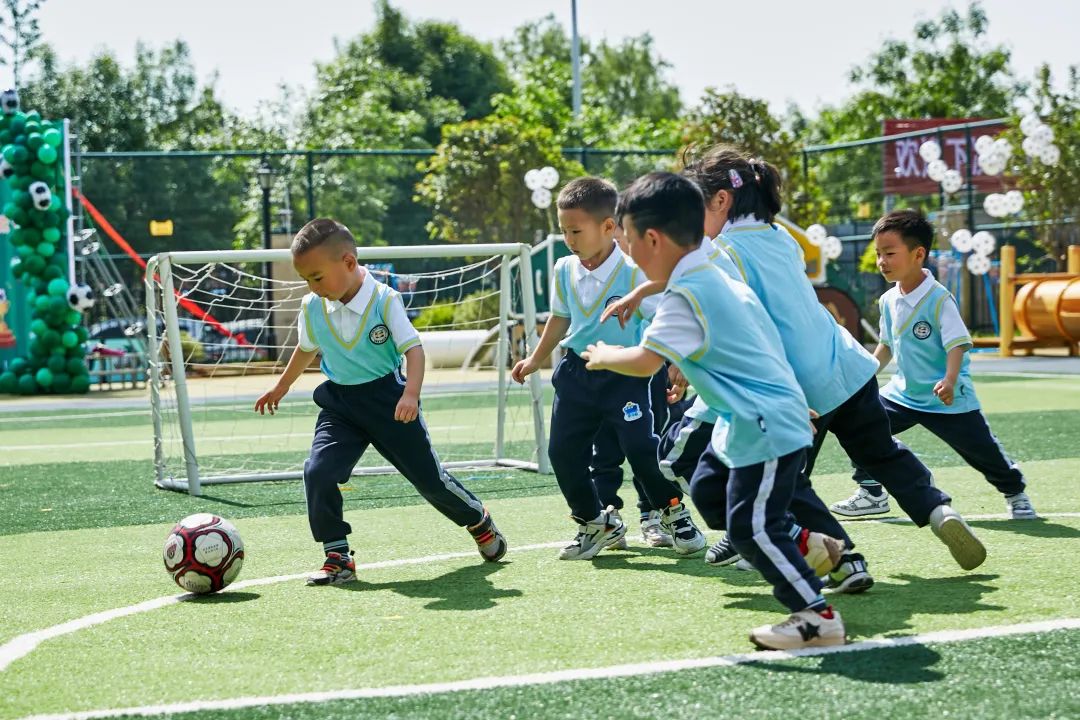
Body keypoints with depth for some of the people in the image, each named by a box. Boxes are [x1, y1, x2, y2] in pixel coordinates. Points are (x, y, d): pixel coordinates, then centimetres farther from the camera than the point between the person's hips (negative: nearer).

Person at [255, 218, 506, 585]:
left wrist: (410, 395, -33)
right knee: (318, 472, -17)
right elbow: (307, 349, 17)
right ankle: (337, 558, -7)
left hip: (387, 397, -3)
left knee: (428, 475, 6)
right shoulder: (312, 307, -4)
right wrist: (281, 387, 29)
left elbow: (413, 347, -19)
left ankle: (479, 521, 34)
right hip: (340, 402, 4)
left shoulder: (383, 300, -17)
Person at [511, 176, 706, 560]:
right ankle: (595, 523, 21)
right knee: (563, 452, 3)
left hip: (625, 375, -6)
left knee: (641, 448, -12)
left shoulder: (633, 272, -17)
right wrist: (535, 360, 22)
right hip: (578, 373, 6)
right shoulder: (564, 270, 1)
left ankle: (674, 514, 12)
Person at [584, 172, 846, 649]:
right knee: (707, 491, 22)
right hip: (750, 422, 11)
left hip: (767, 429, -11)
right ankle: (808, 546, 27)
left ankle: (818, 617, -4)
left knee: (749, 526, -9)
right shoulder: (719, 280, 12)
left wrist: (604, 357, -7)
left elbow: (645, 361, -24)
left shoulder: (684, 297, -19)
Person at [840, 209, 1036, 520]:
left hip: (947, 400, -6)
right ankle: (870, 491, 11)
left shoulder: (939, 298, -19)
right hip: (903, 393, 6)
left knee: (981, 449, -1)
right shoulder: (888, 300, 2)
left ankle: (1015, 493, 26)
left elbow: (957, 344, -23)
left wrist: (950, 380, -38)